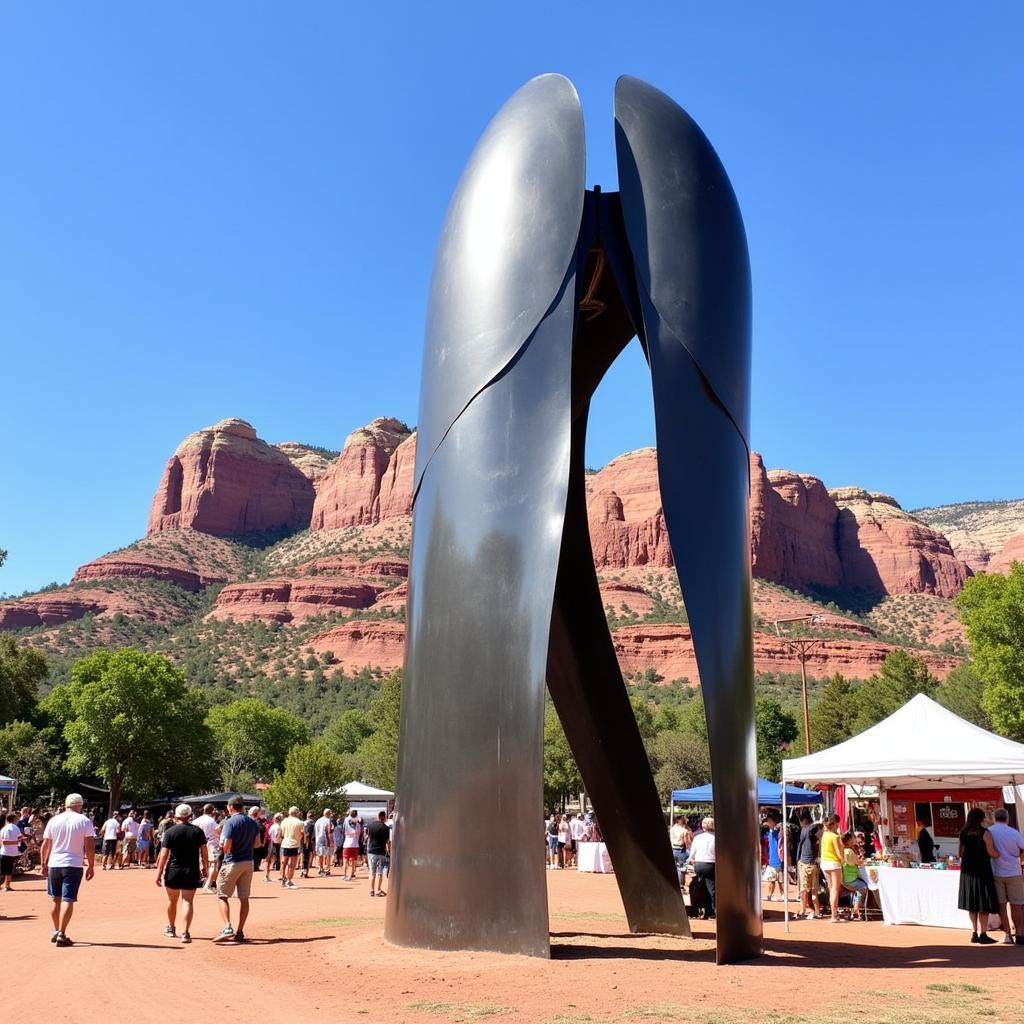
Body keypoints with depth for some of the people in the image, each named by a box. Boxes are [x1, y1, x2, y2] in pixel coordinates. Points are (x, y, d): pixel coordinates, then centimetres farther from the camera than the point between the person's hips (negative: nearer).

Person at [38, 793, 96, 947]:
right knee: (68, 900, -2)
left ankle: (56, 931, 26)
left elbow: (45, 845, 7)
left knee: (55, 899, 17)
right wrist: (91, 866, 0)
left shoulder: (54, 820, 4)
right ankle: (61, 934, -9)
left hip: (54, 864, 4)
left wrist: (43, 863, 19)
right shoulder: (85, 821, -4)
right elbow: (90, 846, -7)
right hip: (74, 865, -3)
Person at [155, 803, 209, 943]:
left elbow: (164, 855, -8)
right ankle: (185, 933, -9)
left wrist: (159, 873, -4)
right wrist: (205, 868, 13)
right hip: (192, 871, 0)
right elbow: (204, 853, 1)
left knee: (172, 900, 17)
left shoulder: (170, 832, -5)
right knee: (188, 901, 0)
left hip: (173, 870, 0)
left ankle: (170, 929, 33)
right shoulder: (198, 831, 0)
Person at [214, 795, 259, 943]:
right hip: (248, 862, 6)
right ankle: (240, 932, 12)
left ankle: (227, 928, -13)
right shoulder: (252, 822, 8)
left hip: (233, 863, -6)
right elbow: (257, 843, 9)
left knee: (222, 896, 3)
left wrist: (221, 845, 2)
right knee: (244, 898, 10)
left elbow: (226, 846, -19)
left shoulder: (230, 822, -13)